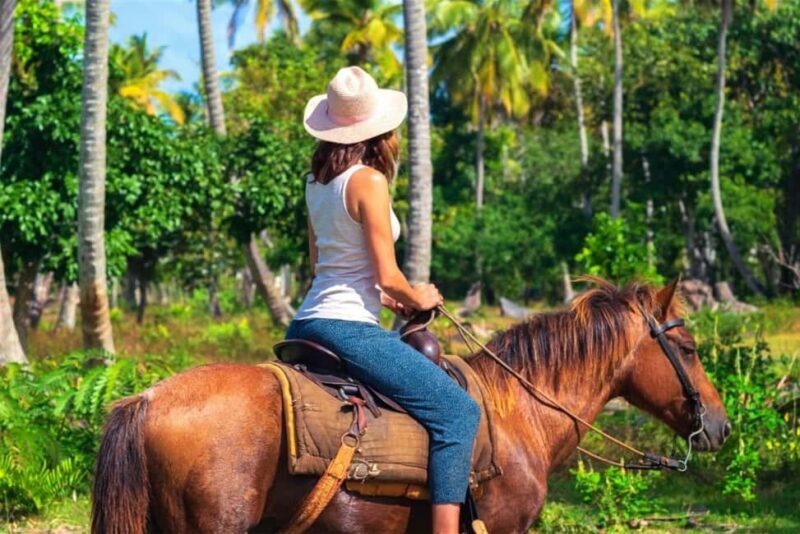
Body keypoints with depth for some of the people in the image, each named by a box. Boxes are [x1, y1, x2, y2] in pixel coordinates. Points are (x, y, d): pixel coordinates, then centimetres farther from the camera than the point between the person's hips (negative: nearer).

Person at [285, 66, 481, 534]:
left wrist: (383, 296, 19)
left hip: (309, 321, 9)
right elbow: (387, 276, -14)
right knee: (457, 411, -9)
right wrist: (417, 298, 5)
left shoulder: (317, 181, 11)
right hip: (349, 328, -9)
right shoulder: (368, 181, -14)